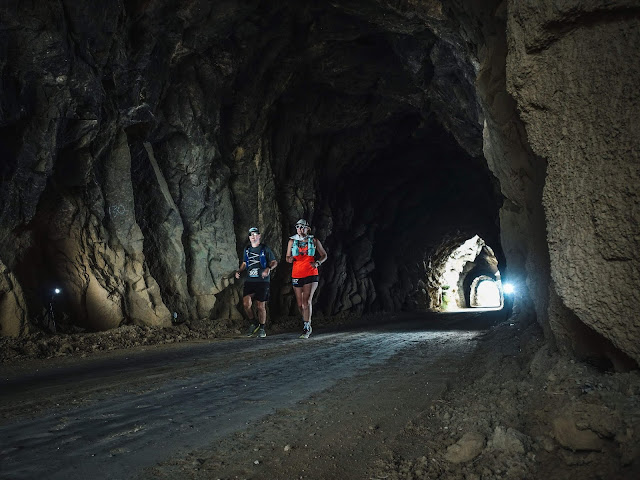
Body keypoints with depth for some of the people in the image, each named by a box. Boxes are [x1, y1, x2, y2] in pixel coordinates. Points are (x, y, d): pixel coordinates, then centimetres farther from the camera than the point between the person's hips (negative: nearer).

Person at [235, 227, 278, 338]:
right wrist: (239, 271, 9)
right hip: (249, 281, 3)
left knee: (260, 306, -1)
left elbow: (274, 262, 3)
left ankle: (262, 328, 16)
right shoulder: (247, 249, 16)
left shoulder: (265, 249, 2)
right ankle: (253, 324, 9)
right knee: (246, 303, -14)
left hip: (262, 280, -3)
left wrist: (268, 269, -17)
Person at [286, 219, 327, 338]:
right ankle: (308, 325, 28)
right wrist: (290, 259, -12)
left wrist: (317, 263, -10)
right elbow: (287, 257, 13)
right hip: (296, 275, 3)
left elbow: (324, 255, 10)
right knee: (300, 304, 8)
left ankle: (306, 328, -13)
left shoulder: (314, 241, 4)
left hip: (311, 275, -3)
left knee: (307, 301, -16)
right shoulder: (292, 241, 8)